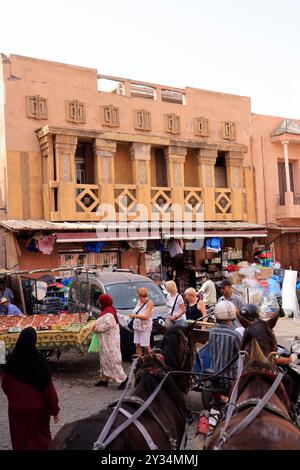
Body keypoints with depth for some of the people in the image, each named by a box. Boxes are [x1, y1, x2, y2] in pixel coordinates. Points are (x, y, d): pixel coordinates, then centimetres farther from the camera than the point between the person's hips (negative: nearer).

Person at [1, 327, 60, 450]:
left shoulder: (12, 360, -11)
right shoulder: (39, 360, -19)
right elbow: (49, 387, -16)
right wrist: (55, 409, -7)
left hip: (17, 407, 2)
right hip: (38, 407, -2)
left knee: (21, 440, 18)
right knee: (42, 436, 22)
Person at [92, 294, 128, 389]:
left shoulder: (108, 312, -19)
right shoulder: (106, 311, 13)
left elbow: (108, 324, -28)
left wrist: (97, 329, -17)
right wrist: (97, 325, 6)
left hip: (110, 339, -11)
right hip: (105, 340, 11)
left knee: (112, 359, -9)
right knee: (104, 359, 15)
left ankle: (123, 379, -6)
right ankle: (104, 379, 24)